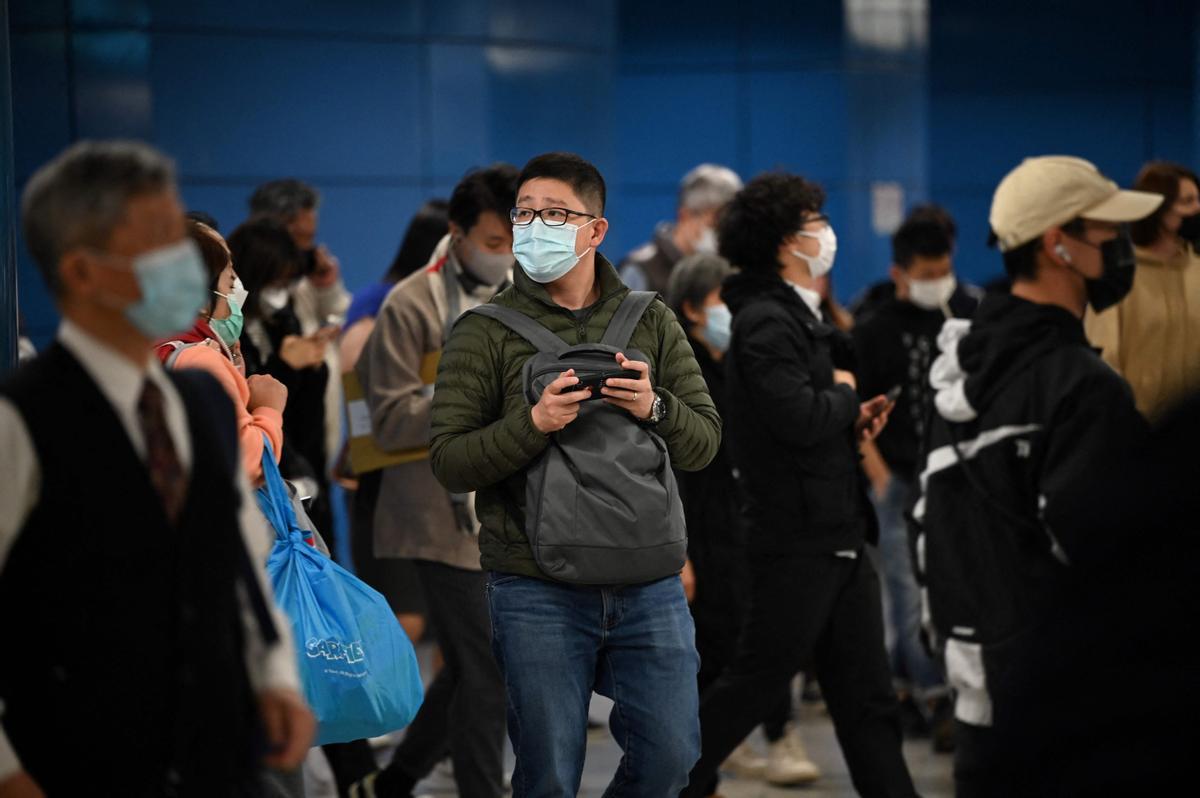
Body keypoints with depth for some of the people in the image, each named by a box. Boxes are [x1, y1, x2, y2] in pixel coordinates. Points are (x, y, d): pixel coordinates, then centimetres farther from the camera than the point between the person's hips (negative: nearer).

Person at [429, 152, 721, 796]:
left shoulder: (651, 322, 9)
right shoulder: (483, 333, 0)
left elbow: (704, 444, 6)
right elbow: (449, 463, -7)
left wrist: (655, 409, -14)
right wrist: (533, 424, -22)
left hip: (648, 587, 3)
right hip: (537, 592, -3)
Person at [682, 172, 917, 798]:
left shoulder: (798, 317, 16)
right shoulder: (764, 322, -15)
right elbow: (800, 418, -26)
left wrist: (853, 418, 3)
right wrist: (846, 395, -7)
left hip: (840, 537, 10)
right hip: (797, 540, -10)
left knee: (867, 699, 9)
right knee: (755, 682, -1)